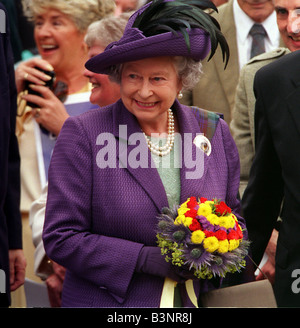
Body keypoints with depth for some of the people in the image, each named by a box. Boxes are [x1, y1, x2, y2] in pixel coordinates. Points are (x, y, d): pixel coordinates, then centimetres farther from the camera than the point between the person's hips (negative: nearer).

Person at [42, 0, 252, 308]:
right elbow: (61, 238, -11)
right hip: (105, 300, -3)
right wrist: (143, 259, -19)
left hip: (195, 301, 3)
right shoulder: (82, 135, -9)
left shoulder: (213, 132, 2)